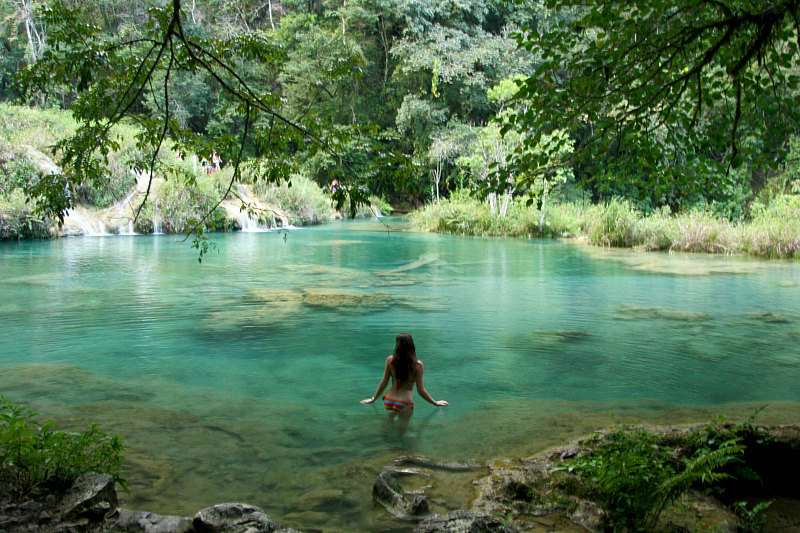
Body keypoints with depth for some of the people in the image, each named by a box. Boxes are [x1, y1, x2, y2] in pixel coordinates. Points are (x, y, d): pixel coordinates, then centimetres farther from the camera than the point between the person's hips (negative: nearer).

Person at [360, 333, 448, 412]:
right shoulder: (418, 365, -8)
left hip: (388, 402, 3)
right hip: (404, 405, -2)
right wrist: (435, 402, 11)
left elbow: (383, 383, 4)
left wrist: (373, 398, 19)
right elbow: (420, 390, -4)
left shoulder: (390, 360, -4)